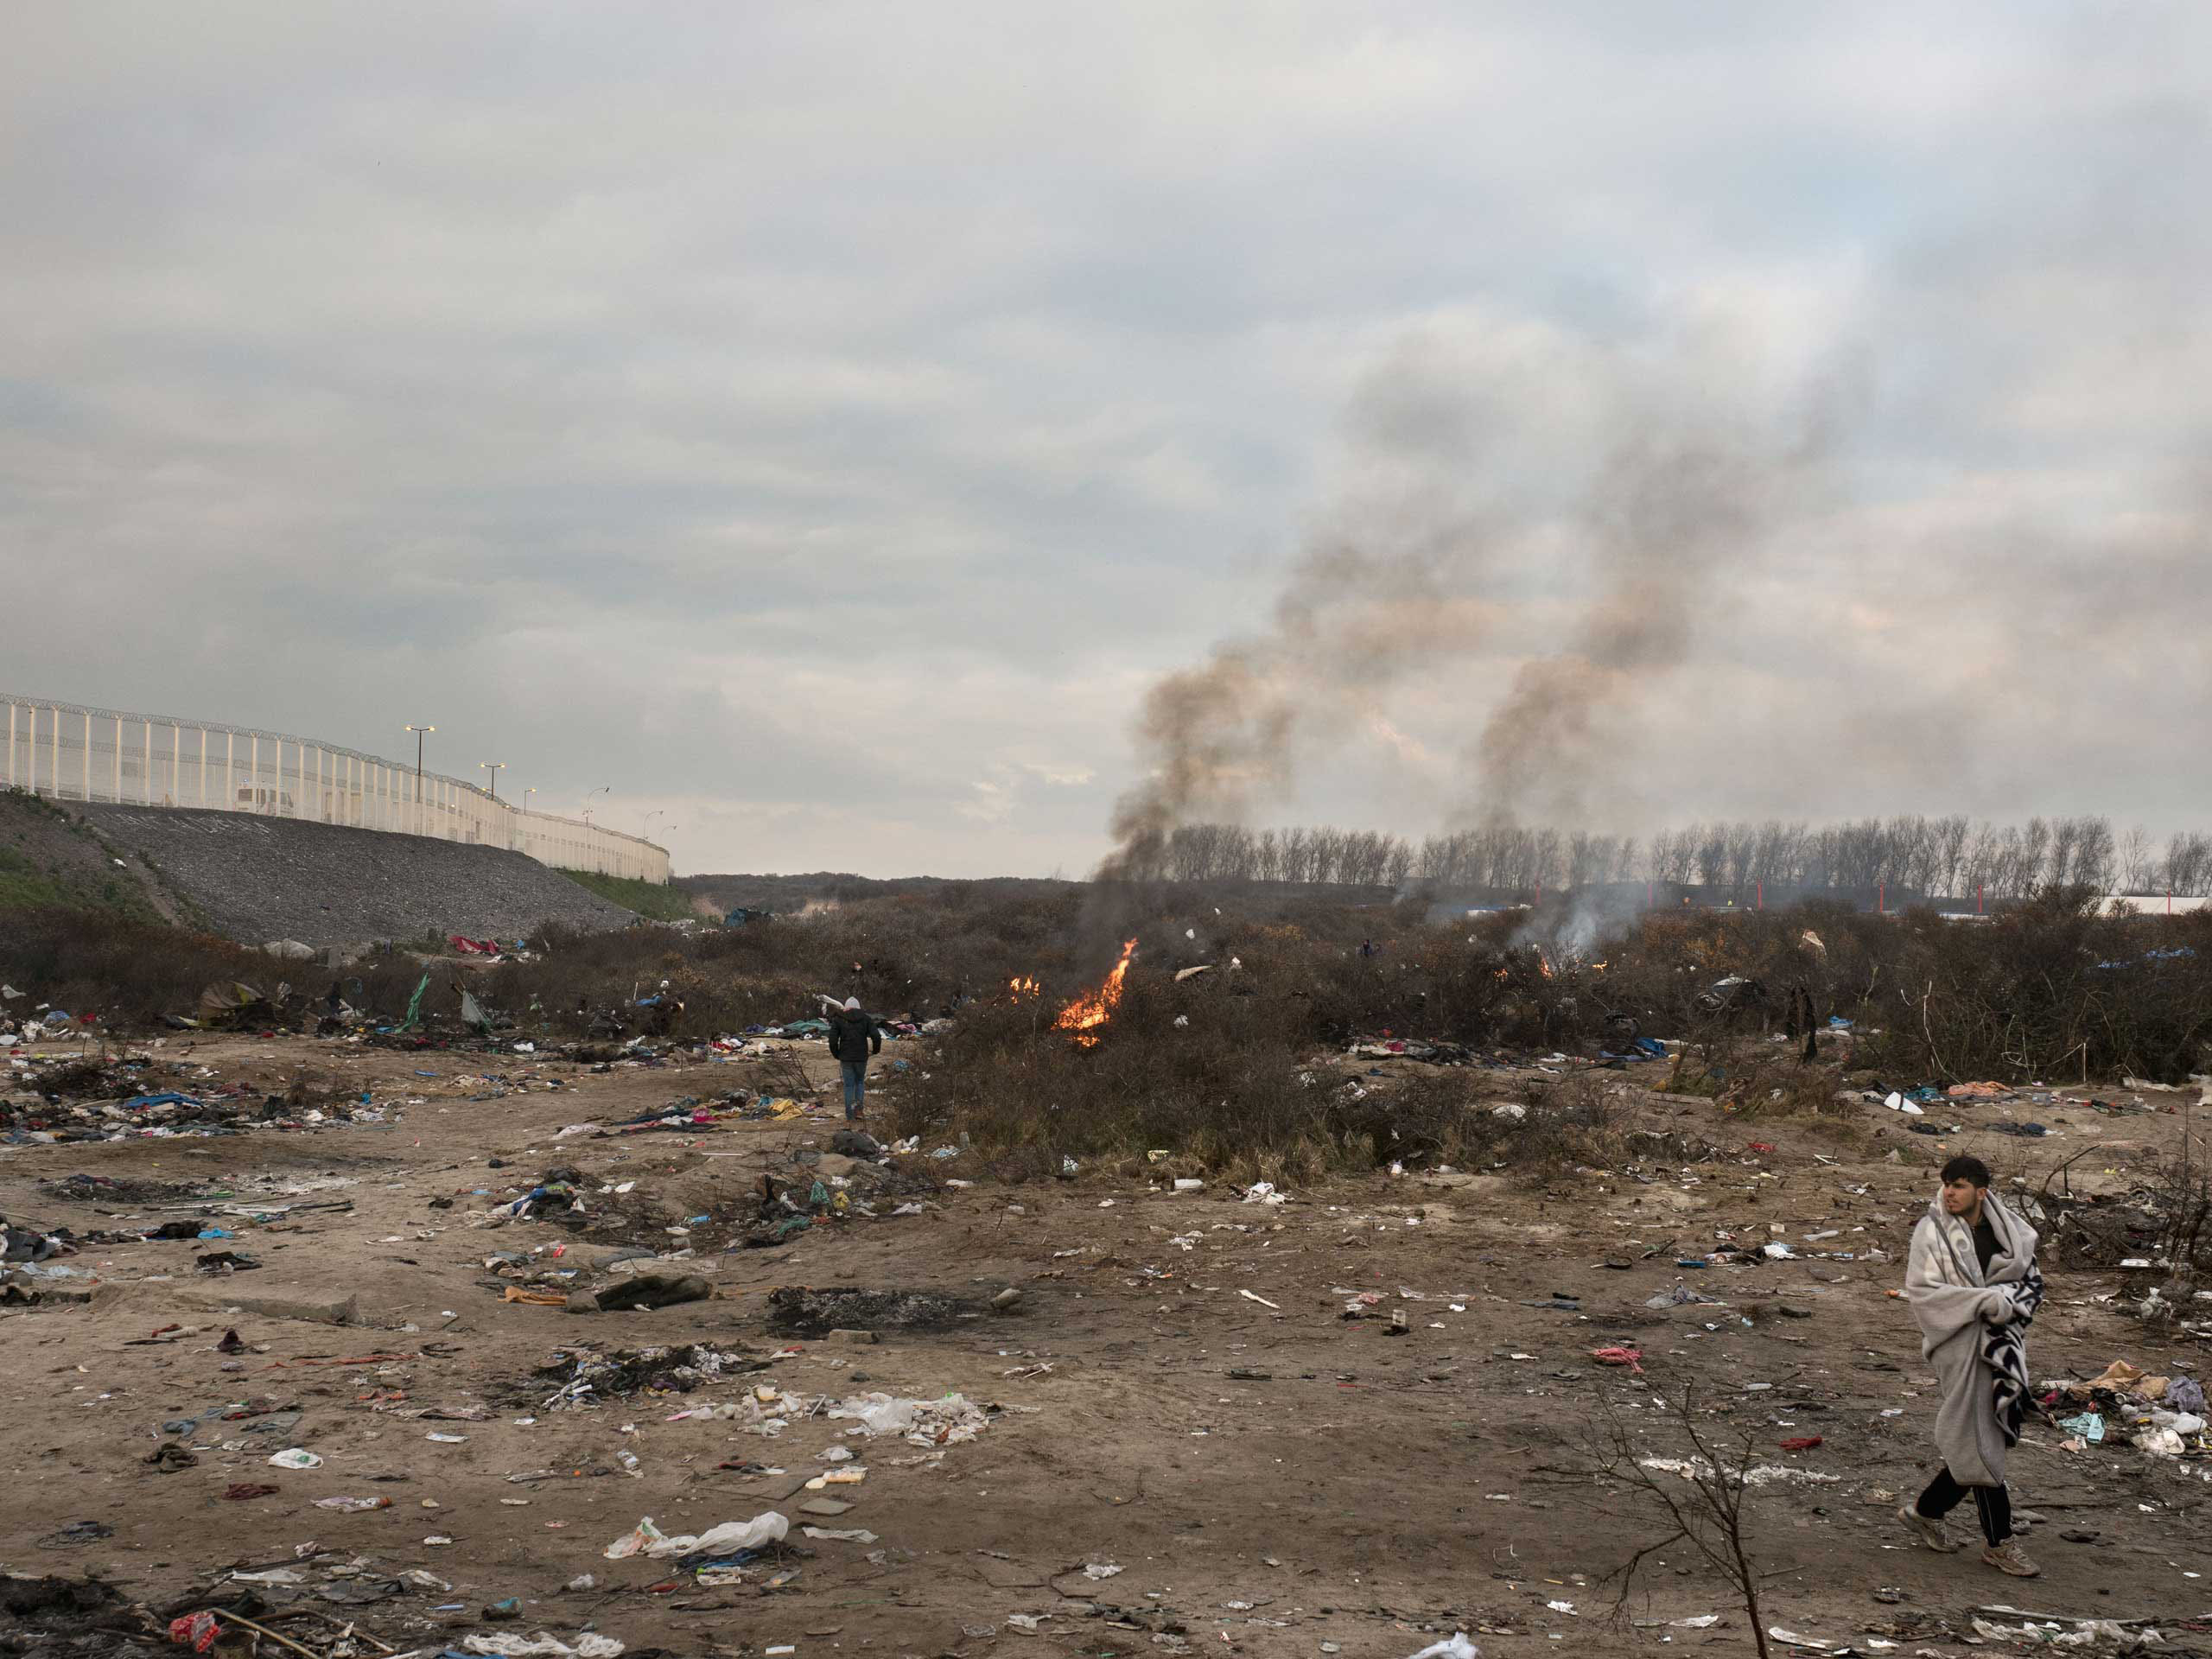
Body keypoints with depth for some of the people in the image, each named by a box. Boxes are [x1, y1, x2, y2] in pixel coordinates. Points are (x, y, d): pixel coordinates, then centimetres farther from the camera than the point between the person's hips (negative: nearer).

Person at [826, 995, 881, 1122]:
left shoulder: (838, 1019, 0)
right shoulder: (865, 1019, 1)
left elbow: (833, 1040, -8)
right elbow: (876, 1037, -9)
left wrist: (837, 1055, 9)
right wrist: (876, 1050, 10)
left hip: (846, 1058, 0)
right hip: (861, 1058, 0)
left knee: (849, 1086, 9)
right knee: (860, 1082, 22)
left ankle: (850, 1116, 6)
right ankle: (858, 1108, 5)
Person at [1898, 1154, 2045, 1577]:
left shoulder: (2006, 1228, 5)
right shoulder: (1932, 1232, -9)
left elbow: (2030, 1278, 11)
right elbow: (1920, 1289, -16)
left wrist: (2007, 1299, -12)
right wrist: (1986, 1300, -21)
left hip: (2000, 1342, 5)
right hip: (1960, 1346, -5)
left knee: (1975, 1443, 9)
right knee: (1980, 1443, -3)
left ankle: (1925, 1510, 28)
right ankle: (2000, 1543, 6)